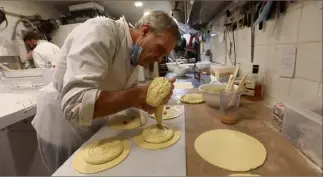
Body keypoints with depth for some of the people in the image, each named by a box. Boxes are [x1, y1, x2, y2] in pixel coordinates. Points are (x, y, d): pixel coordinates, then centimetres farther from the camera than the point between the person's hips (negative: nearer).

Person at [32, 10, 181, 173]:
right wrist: (139, 94, -36)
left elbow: (122, 94, -1)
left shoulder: (135, 53, -3)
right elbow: (75, 106, -38)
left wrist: (144, 98, -20)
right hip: (62, 131, -7)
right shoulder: (100, 31, -28)